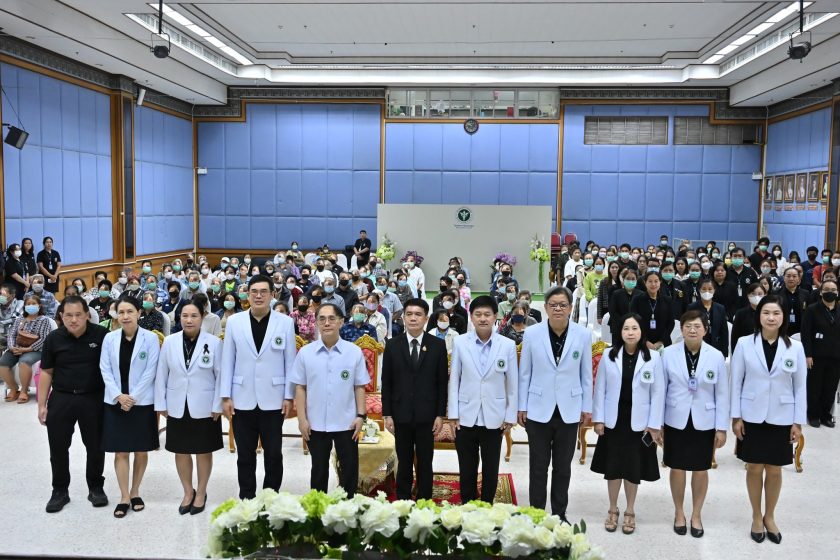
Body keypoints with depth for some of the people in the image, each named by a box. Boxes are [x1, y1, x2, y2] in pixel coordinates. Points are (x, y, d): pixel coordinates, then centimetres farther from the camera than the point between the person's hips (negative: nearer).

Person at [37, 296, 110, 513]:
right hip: (61, 399, 2)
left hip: (94, 399, -2)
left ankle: (96, 488, 27)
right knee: (58, 448, 9)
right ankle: (60, 491, 26)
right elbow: (46, 372, 5)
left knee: (95, 446, 9)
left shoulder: (101, 335, -10)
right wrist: (42, 405, 3)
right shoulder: (54, 338, -3)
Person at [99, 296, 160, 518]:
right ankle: (124, 497, 11)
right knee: (120, 451, 3)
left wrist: (133, 397, -12)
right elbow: (105, 370, 1)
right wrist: (119, 396, -11)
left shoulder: (150, 338, -7)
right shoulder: (109, 338, 1)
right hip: (116, 402, 2)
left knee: (141, 450, 7)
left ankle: (135, 492, 24)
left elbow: (150, 371, -8)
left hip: (142, 402, -1)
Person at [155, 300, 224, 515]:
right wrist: (161, 404, 1)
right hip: (178, 407, 2)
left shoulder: (214, 343, -8)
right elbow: (161, 374, 3)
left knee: (204, 451, 10)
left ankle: (201, 493, 27)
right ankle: (188, 492, 30)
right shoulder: (169, 342, -1)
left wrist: (217, 406, -7)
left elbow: (220, 376, -6)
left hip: (204, 408, -2)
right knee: (181, 451, 12)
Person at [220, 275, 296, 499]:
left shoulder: (285, 322, -1)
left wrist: (289, 396, -2)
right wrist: (226, 396, 0)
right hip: (243, 400, 1)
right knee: (245, 455, 11)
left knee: (274, 454, 7)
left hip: (272, 400, -1)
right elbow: (227, 361, 3)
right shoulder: (234, 322, 2)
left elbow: (290, 362, 1)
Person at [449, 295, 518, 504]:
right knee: (467, 469, 10)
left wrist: (510, 416, 1)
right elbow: (454, 379, 1)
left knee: (491, 469, 12)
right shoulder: (460, 342, -4)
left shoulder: (508, 345, -4)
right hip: (466, 416, 0)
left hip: (494, 418, 0)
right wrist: (453, 413, -2)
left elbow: (512, 384, 1)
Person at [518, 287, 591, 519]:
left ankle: (559, 514, 26)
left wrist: (587, 407, 4)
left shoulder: (583, 335, -3)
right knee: (538, 466, 8)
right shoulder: (532, 333, -5)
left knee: (563, 467, 12)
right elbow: (525, 373, 1)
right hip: (539, 410, -1)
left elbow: (586, 374, 3)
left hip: (569, 410, 1)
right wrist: (522, 406, 1)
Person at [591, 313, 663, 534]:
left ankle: (630, 512, 26)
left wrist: (654, 425, -6)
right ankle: (613, 510, 26)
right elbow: (600, 389, 1)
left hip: (638, 422, -1)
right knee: (612, 466, 9)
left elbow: (658, 393, -4)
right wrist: (598, 419, -2)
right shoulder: (609, 356, -2)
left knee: (634, 468, 9)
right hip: (613, 420, 1)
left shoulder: (653, 358, -5)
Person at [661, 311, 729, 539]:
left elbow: (722, 394, -1)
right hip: (676, 421, 0)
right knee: (677, 468, 9)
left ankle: (696, 515, 29)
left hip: (704, 422, 0)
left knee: (701, 470, 11)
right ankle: (679, 513, 29)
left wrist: (722, 427, -2)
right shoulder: (669, 353, -7)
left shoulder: (716, 356, -6)